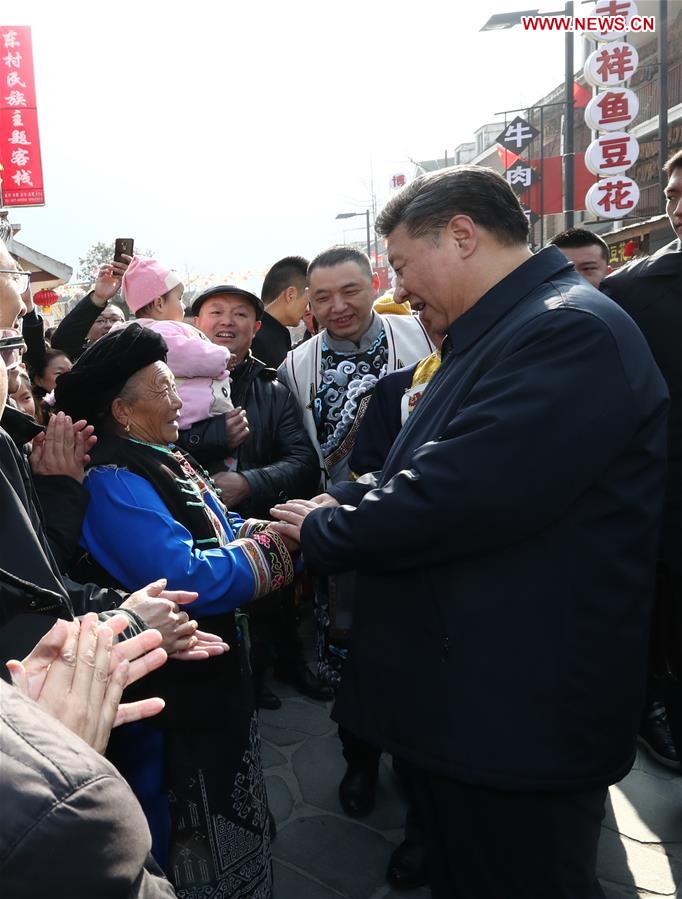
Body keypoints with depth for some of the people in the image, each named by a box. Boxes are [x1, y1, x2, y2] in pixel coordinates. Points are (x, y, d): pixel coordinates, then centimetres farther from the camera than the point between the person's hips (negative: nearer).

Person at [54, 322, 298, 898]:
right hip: (173, 698, -10)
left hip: (211, 675, 10)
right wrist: (275, 543, -22)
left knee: (231, 814, 28)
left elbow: (220, 531, 7)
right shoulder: (113, 481, -25)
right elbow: (185, 580, -34)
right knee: (192, 835, 12)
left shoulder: (161, 458, 7)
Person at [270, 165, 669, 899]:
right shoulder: (497, 334, 12)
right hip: (466, 692, 9)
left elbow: (453, 495, -29)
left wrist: (321, 530, -13)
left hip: (519, 712, -9)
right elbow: (433, 472, 16)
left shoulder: (570, 332, -21)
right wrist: (341, 502, 1)